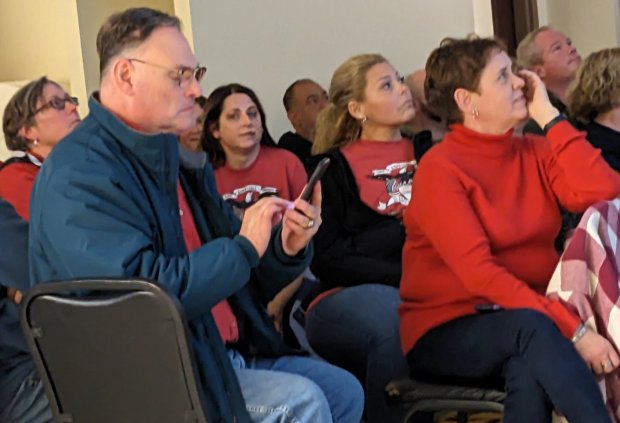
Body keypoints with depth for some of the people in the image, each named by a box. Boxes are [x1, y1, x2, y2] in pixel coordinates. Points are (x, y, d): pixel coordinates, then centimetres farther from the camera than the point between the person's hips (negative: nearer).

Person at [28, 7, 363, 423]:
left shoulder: (181, 162, 11)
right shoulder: (79, 175, -17)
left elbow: (235, 278, 16)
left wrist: (286, 248, -6)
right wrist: (243, 247, -20)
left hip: (224, 355, 9)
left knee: (343, 390, 6)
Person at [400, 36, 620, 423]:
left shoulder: (534, 152, 7)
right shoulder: (440, 169, -11)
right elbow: (479, 273, -21)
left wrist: (549, 116, -6)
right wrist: (572, 329, -29)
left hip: (530, 320, 4)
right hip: (448, 333, -4)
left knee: (529, 369, -32)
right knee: (530, 328, -36)